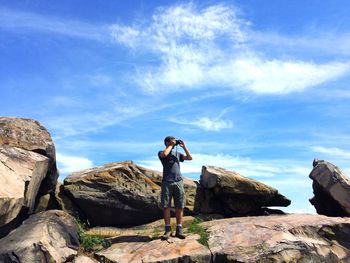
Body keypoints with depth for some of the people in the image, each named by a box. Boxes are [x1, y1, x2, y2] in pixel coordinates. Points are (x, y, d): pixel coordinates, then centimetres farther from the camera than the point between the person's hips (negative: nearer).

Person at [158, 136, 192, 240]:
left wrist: (184, 146, 9)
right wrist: (171, 145, -2)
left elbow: (190, 158, 12)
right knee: (166, 206, -4)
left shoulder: (177, 154, 21)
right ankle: (168, 229, 3)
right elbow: (165, 154, -16)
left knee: (179, 207, 1)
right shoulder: (161, 153, 9)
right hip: (167, 182, -3)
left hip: (178, 182, 3)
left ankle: (179, 230, 6)